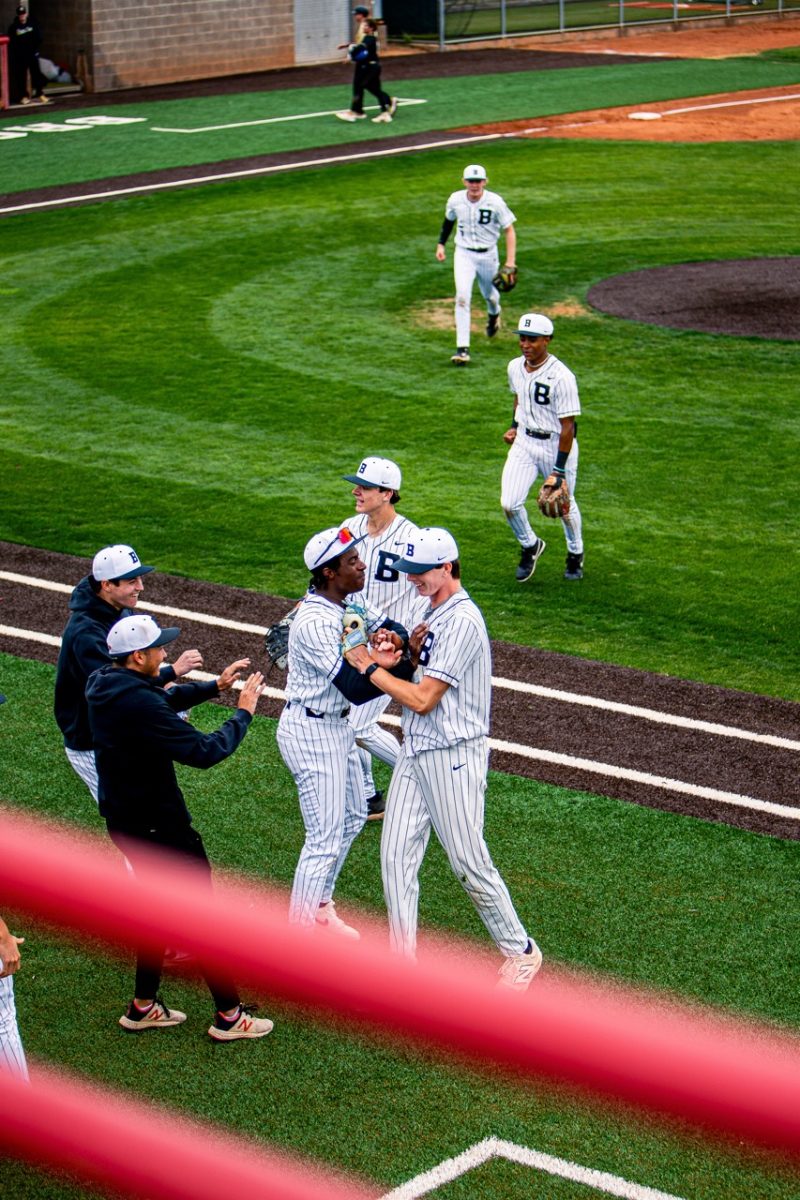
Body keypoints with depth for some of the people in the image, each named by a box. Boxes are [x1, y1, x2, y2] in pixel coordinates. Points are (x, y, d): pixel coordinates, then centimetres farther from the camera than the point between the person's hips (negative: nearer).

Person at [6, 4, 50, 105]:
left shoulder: (32, 24, 2)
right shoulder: (13, 27, -3)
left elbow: (38, 38, 6)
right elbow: (11, 42, -2)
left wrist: (35, 48, -2)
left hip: (32, 53, 1)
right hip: (20, 55, -1)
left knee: (36, 74, 1)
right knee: (22, 76, 2)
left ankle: (40, 94, 4)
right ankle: (24, 96, 7)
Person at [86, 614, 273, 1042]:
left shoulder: (102, 684, 0)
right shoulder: (138, 703, -30)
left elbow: (165, 700, 19)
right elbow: (204, 751, -27)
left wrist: (215, 685, 13)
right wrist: (243, 713, -14)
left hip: (123, 817, 10)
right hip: (157, 825, -10)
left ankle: (143, 1007, 32)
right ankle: (229, 1015, 12)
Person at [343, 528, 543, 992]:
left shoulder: (462, 620, -20)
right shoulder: (430, 609, 10)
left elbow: (423, 700, -21)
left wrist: (370, 667, -12)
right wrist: (399, 656, -4)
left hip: (453, 754, -9)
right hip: (416, 751, 9)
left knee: (469, 862, 0)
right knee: (396, 855, 6)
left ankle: (521, 951, 16)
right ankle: (403, 959, 14)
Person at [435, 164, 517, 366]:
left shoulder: (495, 202, -16)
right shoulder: (455, 200, -8)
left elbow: (509, 230, -10)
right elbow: (448, 220, 14)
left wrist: (510, 261, -17)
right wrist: (440, 244, 15)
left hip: (488, 255, 0)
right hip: (464, 254, 0)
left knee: (489, 294, 19)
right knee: (462, 296, -17)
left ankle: (494, 314, 59)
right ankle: (462, 348, -19)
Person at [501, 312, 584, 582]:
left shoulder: (561, 377, -23)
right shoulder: (515, 367, -2)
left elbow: (567, 426, -20)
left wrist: (559, 468, -20)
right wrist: (515, 426, 12)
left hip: (556, 445, -5)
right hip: (524, 441, 5)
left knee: (564, 505, 12)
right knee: (509, 503, -8)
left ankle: (575, 555, 40)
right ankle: (530, 546, 21)